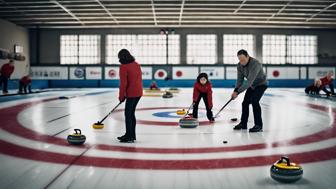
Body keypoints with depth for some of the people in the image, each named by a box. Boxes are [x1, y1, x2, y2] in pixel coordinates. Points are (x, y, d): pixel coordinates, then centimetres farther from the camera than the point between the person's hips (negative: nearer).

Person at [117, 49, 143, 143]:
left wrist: (121, 96, -6)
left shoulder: (123, 66, -12)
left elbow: (123, 83, -15)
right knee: (131, 113, 16)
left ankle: (129, 136, 0)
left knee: (128, 114, -2)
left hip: (131, 94, -8)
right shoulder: (136, 64, 11)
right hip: (138, 92, 8)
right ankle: (132, 135, 23)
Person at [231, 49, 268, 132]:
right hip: (252, 86, 7)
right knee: (245, 102, 6)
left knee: (254, 101, -23)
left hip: (261, 84, -7)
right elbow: (240, 80, -9)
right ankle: (243, 124, 22)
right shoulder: (239, 65, -12)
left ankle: (258, 126, -16)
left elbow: (249, 81, -40)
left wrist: (238, 92, -42)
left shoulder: (255, 64, -36)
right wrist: (235, 90, -25)